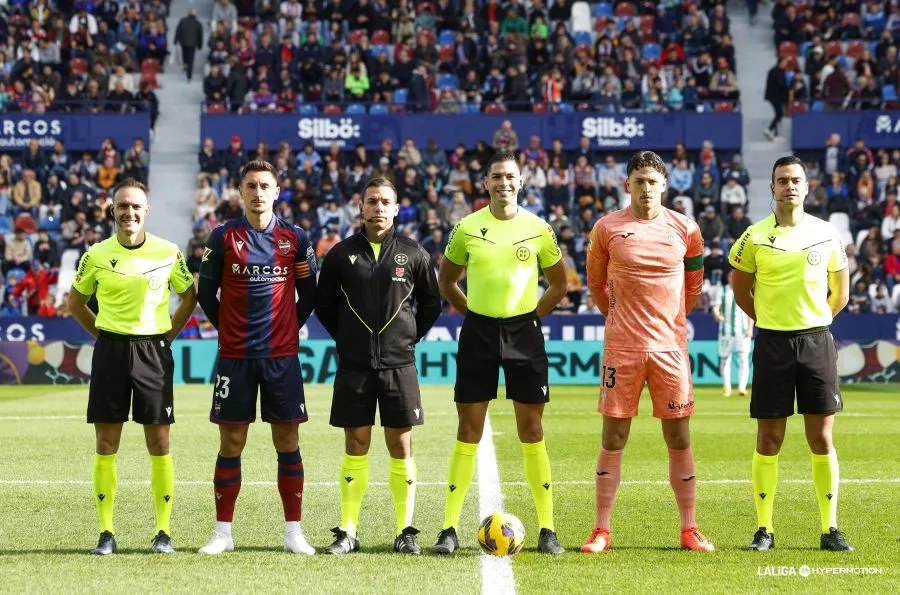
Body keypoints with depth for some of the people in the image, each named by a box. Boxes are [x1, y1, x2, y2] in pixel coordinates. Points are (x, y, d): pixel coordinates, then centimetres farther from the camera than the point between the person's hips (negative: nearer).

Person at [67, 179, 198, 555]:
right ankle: (106, 532, 7)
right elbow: (76, 301, 15)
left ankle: (163, 532, 8)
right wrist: (101, 333, 6)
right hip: (110, 350, 1)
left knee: (159, 443, 1)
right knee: (106, 444, 1)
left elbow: (189, 295, 13)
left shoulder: (168, 253, 0)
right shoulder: (97, 255, 1)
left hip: (153, 351, -1)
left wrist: (170, 333, 5)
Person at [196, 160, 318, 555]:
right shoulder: (223, 237, 1)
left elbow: (308, 293, 12)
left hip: (282, 355, 1)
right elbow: (206, 292, 7)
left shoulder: (295, 238, 4)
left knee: (288, 442, 1)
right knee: (231, 443, 1)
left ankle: (294, 532, 7)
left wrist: (290, 328, 6)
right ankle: (223, 533, 8)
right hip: (234, 356, 0)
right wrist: (227, 328, 6)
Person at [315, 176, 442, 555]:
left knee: (401, 445, 1)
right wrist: (345, 338, 9)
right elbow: (323, 303, 14)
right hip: (354, 365, 0)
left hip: (398, 364, 0)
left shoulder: (413, 254, 3)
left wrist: (412, 337, 7)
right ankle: (348, 531, 7)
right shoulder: (342, 253, 3)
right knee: (356, 446, 3)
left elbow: (431, 304, 13)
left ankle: (405, 531, 6)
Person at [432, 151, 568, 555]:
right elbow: (446, 281, 12)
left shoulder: (538, 229, 0)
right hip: (479, 332, 0)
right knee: (468, 432, 0)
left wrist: (535, 316, 3)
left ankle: (547, 529, 7)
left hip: (524, 332, 0)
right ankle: (449, 529, 3)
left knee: (532, 433, 2)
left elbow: (558, 283, 12)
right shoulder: (467, 228, 0)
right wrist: (471, 312, 4)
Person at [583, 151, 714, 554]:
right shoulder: (607, 229, 0)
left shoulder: (684, 229, 3)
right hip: (621, 347, -1)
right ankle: (601, 531, 6)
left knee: (679, 438, 3)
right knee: (613, 438, 1)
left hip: (670, 346, 1)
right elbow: (595, 282, 14)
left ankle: (689, 530, 8)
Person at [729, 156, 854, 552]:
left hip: (817, 340, 1)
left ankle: (830, 529, 8)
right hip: (772, 343, -1)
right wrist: (768, 320, 9)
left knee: (822, 440, 1)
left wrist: (814, 320, 10)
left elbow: (841, 291, 14)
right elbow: (740, 288, 11)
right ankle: (764, 529, 7)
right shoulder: (755, 237, -1)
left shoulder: (826, 234, 4)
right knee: (768, 441, 1)